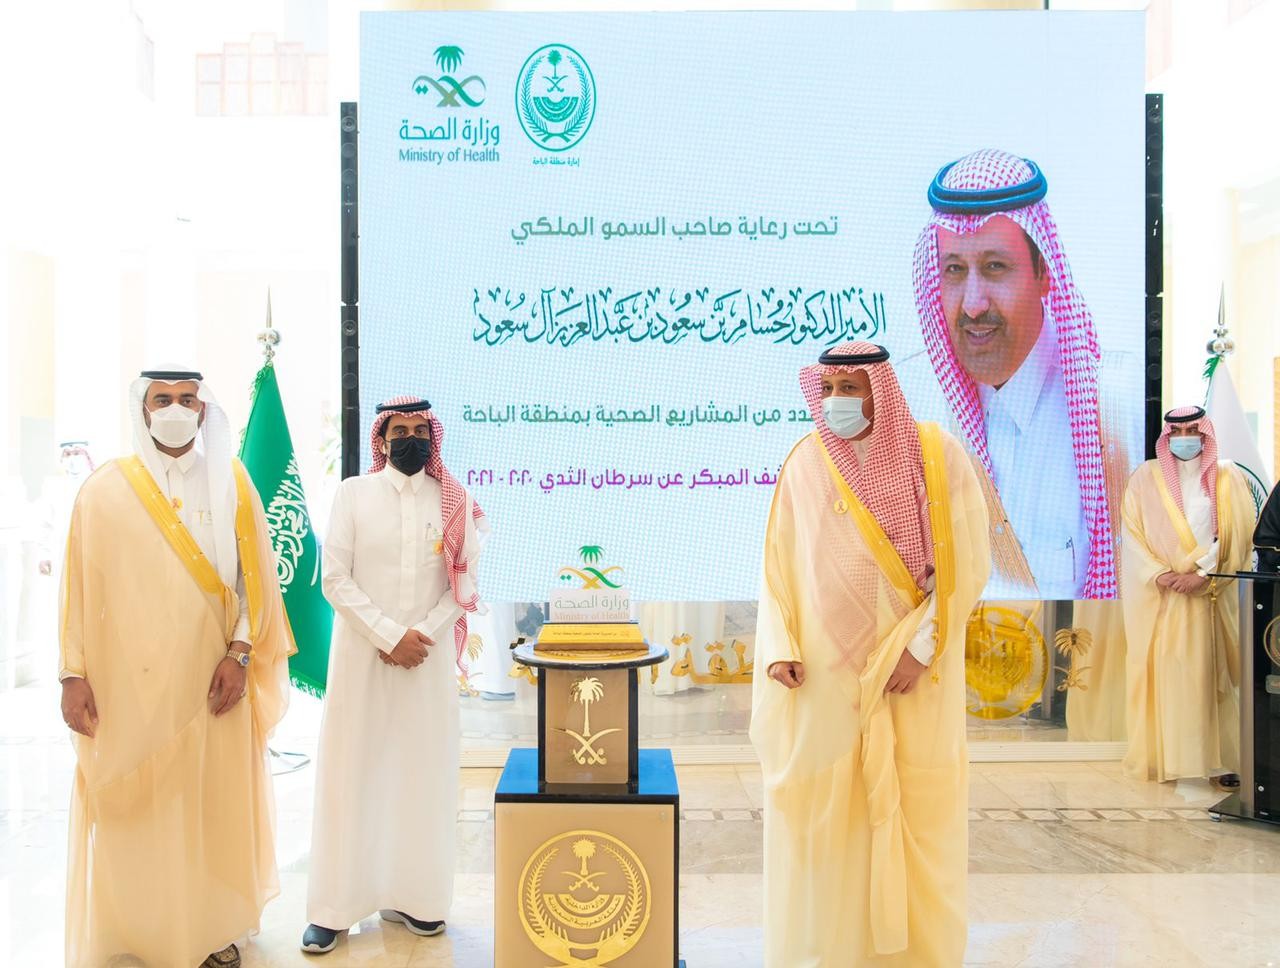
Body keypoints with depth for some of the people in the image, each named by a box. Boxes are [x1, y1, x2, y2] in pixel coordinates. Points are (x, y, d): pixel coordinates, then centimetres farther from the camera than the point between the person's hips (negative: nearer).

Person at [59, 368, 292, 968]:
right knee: (129, 809, 5)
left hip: (210, 678, 1)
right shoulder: (105, 489, 1)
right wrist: (73, 673, -6)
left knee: (214, 800, 7)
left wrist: (240, 653, -8)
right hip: (128, 684, -1)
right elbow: (79, 583, 0)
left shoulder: (231, 482, 4)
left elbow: (255, 574, 2)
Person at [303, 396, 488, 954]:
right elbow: (336, 579, -5)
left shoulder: (454, 501, 5)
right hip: (361, 653, -1)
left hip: (430, 657, 2)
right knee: (351, 773, 3)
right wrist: (390, 636, -12)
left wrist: (420, 636, -10)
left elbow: (465, 585, 2)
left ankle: (411, 897, 18)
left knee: (424, 774, 5)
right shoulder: (352, 495, 1)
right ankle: (333, 907, 12)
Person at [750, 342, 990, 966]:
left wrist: (921, 646, -12)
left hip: (915, 669, -1)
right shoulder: (806, 463, 1)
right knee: (821, 808, 4)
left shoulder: (938, 456, -4)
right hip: (826, 670, 1)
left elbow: (966, 563, -5)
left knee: (916, 813, 6)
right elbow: (779, 566, 4)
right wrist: (779, 647, -8)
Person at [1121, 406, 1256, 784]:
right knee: (1162, 674, -1)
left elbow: (1239, 536, 0)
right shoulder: (1146, 477, 5)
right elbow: (1132, 533, 1)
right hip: (1160, 597, 0)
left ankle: (1222, 759, 6)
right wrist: (1160, 574, -12)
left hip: (1211, 595, 0)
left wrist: (1203, 575, -11)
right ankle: (1161, 757, 5)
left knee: (1213, 675, 0)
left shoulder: (1228, 478, 6)